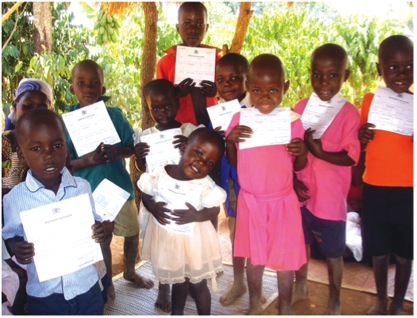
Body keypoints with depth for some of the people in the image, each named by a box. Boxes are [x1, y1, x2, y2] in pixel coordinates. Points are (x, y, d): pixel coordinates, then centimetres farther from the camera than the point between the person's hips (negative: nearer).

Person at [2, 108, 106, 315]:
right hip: (43, 296, -1)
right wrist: (16, 248, -20)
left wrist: (99, 231, -16)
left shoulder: (82, 187, -7)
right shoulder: (15, 198, -11)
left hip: (87, 288, 1)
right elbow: (11, 235, 1)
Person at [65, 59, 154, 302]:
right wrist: (88, 160, -28)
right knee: (102, 239, 14)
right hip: (91, 191, -2)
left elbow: (133, 146, -3)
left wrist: (119, 151, -24)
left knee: (132, 232, 17)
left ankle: (130, 271, 44)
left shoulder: (115, 115, -5)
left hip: (120, 185, 2)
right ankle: (107, 281, 39)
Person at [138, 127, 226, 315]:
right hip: (166, 239, 3)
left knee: (198, 285, 15)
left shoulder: (205, 186, -21)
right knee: (177, 282, 27)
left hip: (194, 241, -3)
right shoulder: (160, 175, -15)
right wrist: (153, 208, -20)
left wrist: (196, 216, -29)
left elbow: (215, 209, -12)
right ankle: (176, 313, 52)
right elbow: (145, 195, -1)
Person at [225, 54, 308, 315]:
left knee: (286, 259, 11)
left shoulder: (292, 121, -8)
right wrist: (229, 140, -17)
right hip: (250, 201, 1)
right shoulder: (240, 119, -6)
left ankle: (286, 308, 35)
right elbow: (233, 162, 2)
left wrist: (302, 152, -21)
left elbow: (298, 166, 1)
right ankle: (255, 305, 39)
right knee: (253, 258, 16)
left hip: (283, 202, -1)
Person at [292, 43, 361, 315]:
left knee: (333, 252, 11)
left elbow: (351, 157, -15)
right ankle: (301, 285, 44)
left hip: (331, 196, -4)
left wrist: (319, 151, -26)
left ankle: (335, 299, 34)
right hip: (300, 192, 4)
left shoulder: (349, 112, -12)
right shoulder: (301, 107, 0)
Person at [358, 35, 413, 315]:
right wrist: (360, 138, -16)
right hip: (375, 189, 1)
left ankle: (398, 305, 30)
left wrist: (411, 140, -26)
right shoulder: (371, 100, -1)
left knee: (404, 253, 11)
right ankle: (380, 301, 34)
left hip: (408, 190, -1)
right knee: (379, 250, 14)